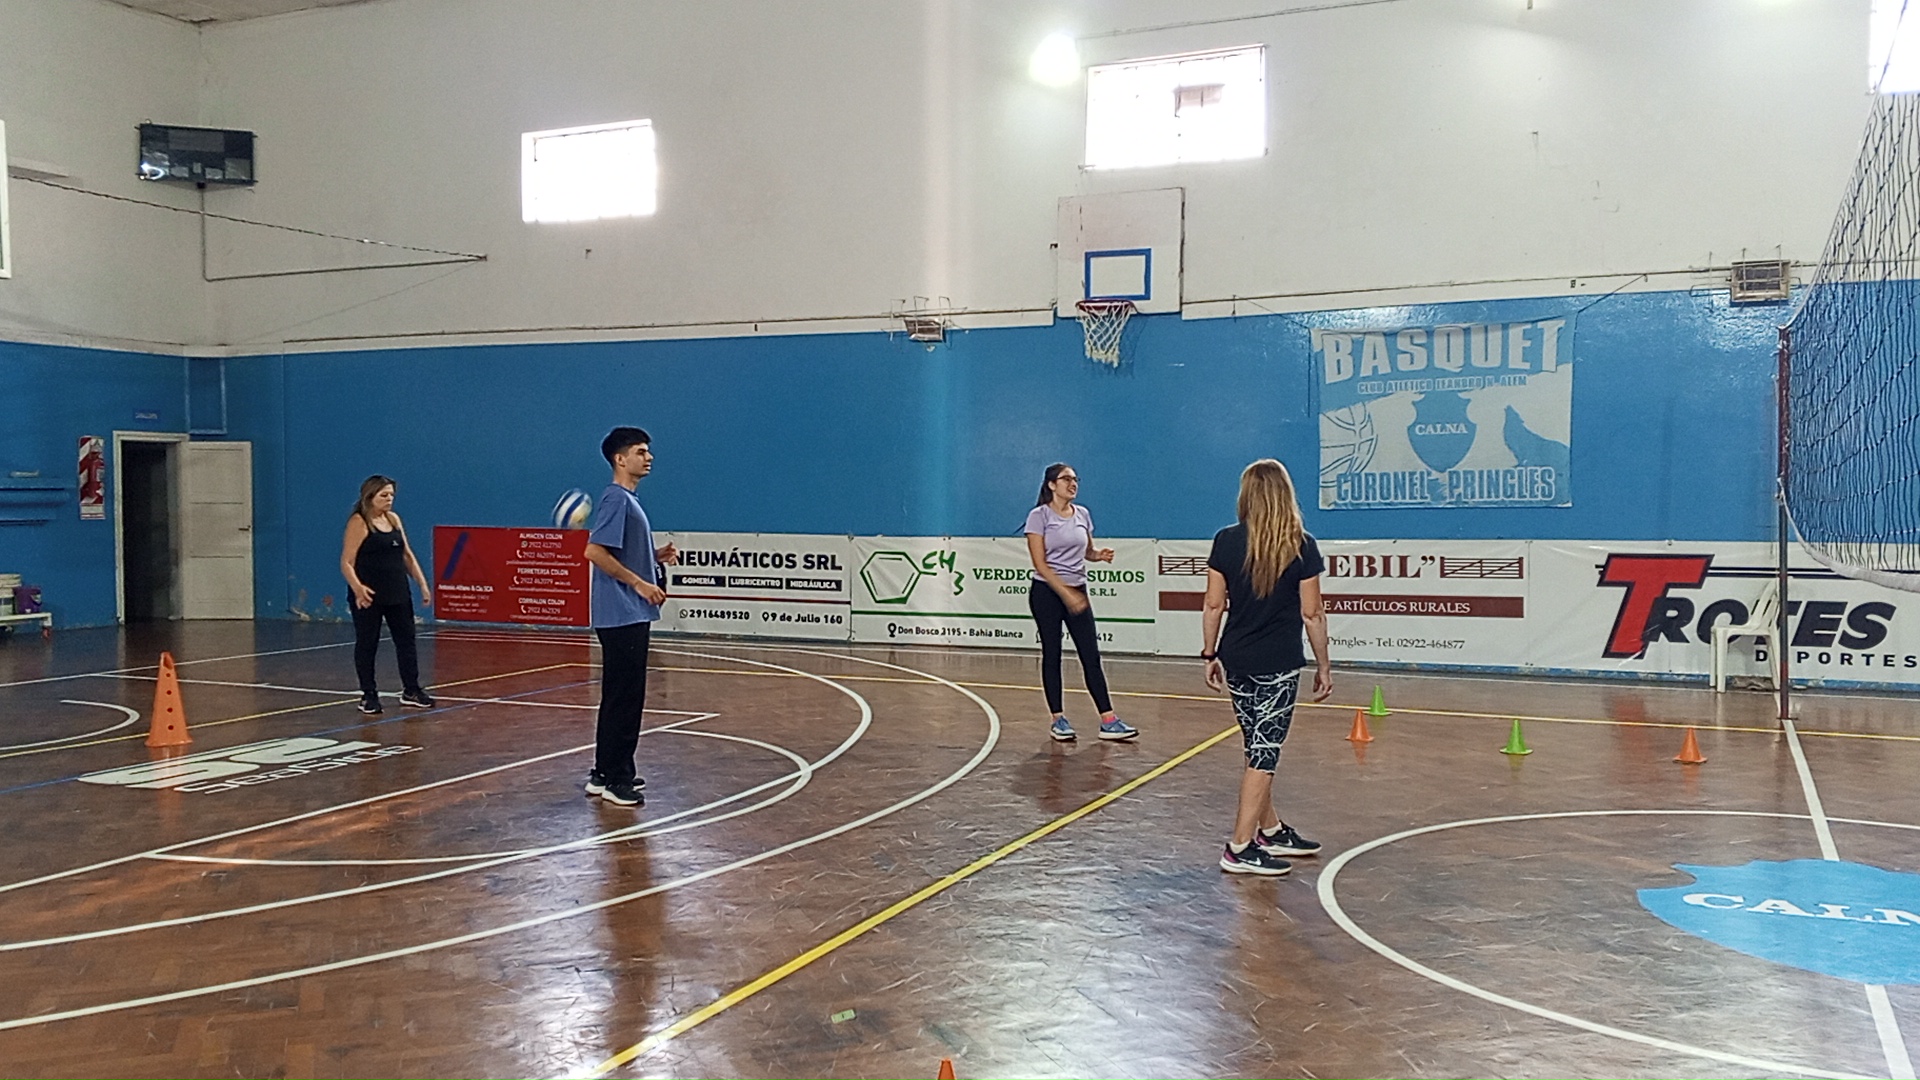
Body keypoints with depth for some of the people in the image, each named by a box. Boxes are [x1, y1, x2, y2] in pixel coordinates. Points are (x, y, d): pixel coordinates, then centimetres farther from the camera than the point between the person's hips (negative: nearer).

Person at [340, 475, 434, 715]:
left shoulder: (393, 519, 11)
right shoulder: (358, 523, -9)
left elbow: (407, 555, 17)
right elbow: (346, 562, -15)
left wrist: (422, 583, 11)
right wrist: (357, 587, -31)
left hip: (398, 594, 7)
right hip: (369, 597, -7)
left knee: (406, 640, 9)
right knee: (367, 644, 3)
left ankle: (411, 690, 19)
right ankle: (369, 695, 12)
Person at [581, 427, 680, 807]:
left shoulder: (629, 500, 17)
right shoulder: (615, 498, -13)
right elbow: (595, 551, -22)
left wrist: (657, 555, 8)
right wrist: (639, 583, -18)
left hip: (633, 615, 10)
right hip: (620, 615, -10)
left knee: (623, 697, 14)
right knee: (623, 697, -6)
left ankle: (606, 773, 22)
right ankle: (614, 778, 0)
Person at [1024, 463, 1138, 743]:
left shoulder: (1082, 514, 8)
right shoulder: (1039, 516, -8)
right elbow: (1040, 563, -13)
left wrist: (1100, 554, -5)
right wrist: (1065, 594, -19)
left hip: (1077, 592, 5)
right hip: (1047, 593, -5)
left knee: (1091, 656, 1)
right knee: (1052, 655, 3)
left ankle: (1108, 720, 1)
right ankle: (1058, 720, 12)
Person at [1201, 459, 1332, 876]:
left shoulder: (1227, 541, -2)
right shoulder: (1302, 545, -8)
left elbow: (1213, 605, 0)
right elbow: (1312, 613, -6)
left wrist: (1210, 654, 11)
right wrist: (1324, 665, 4)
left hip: (1236, 661, 4)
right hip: (1280, 664, -4)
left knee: (1260, 748, 18)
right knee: (1264, 752, 2)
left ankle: (1270, 830, 32)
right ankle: (1240, 848, 2)